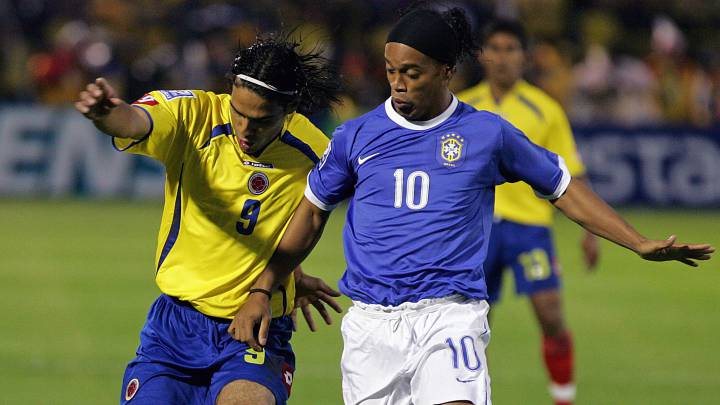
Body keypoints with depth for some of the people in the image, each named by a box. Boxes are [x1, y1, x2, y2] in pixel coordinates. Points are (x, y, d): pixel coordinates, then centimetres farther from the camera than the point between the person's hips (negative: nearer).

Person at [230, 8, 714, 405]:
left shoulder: (488, 134, 5)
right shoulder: (356, 136, 8)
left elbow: (564, 189, 15)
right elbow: (313, 213, 20)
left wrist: (642, 244, 9)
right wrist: (262, 291, 13)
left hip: (450, 313, -2)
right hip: (371, 320, 2)